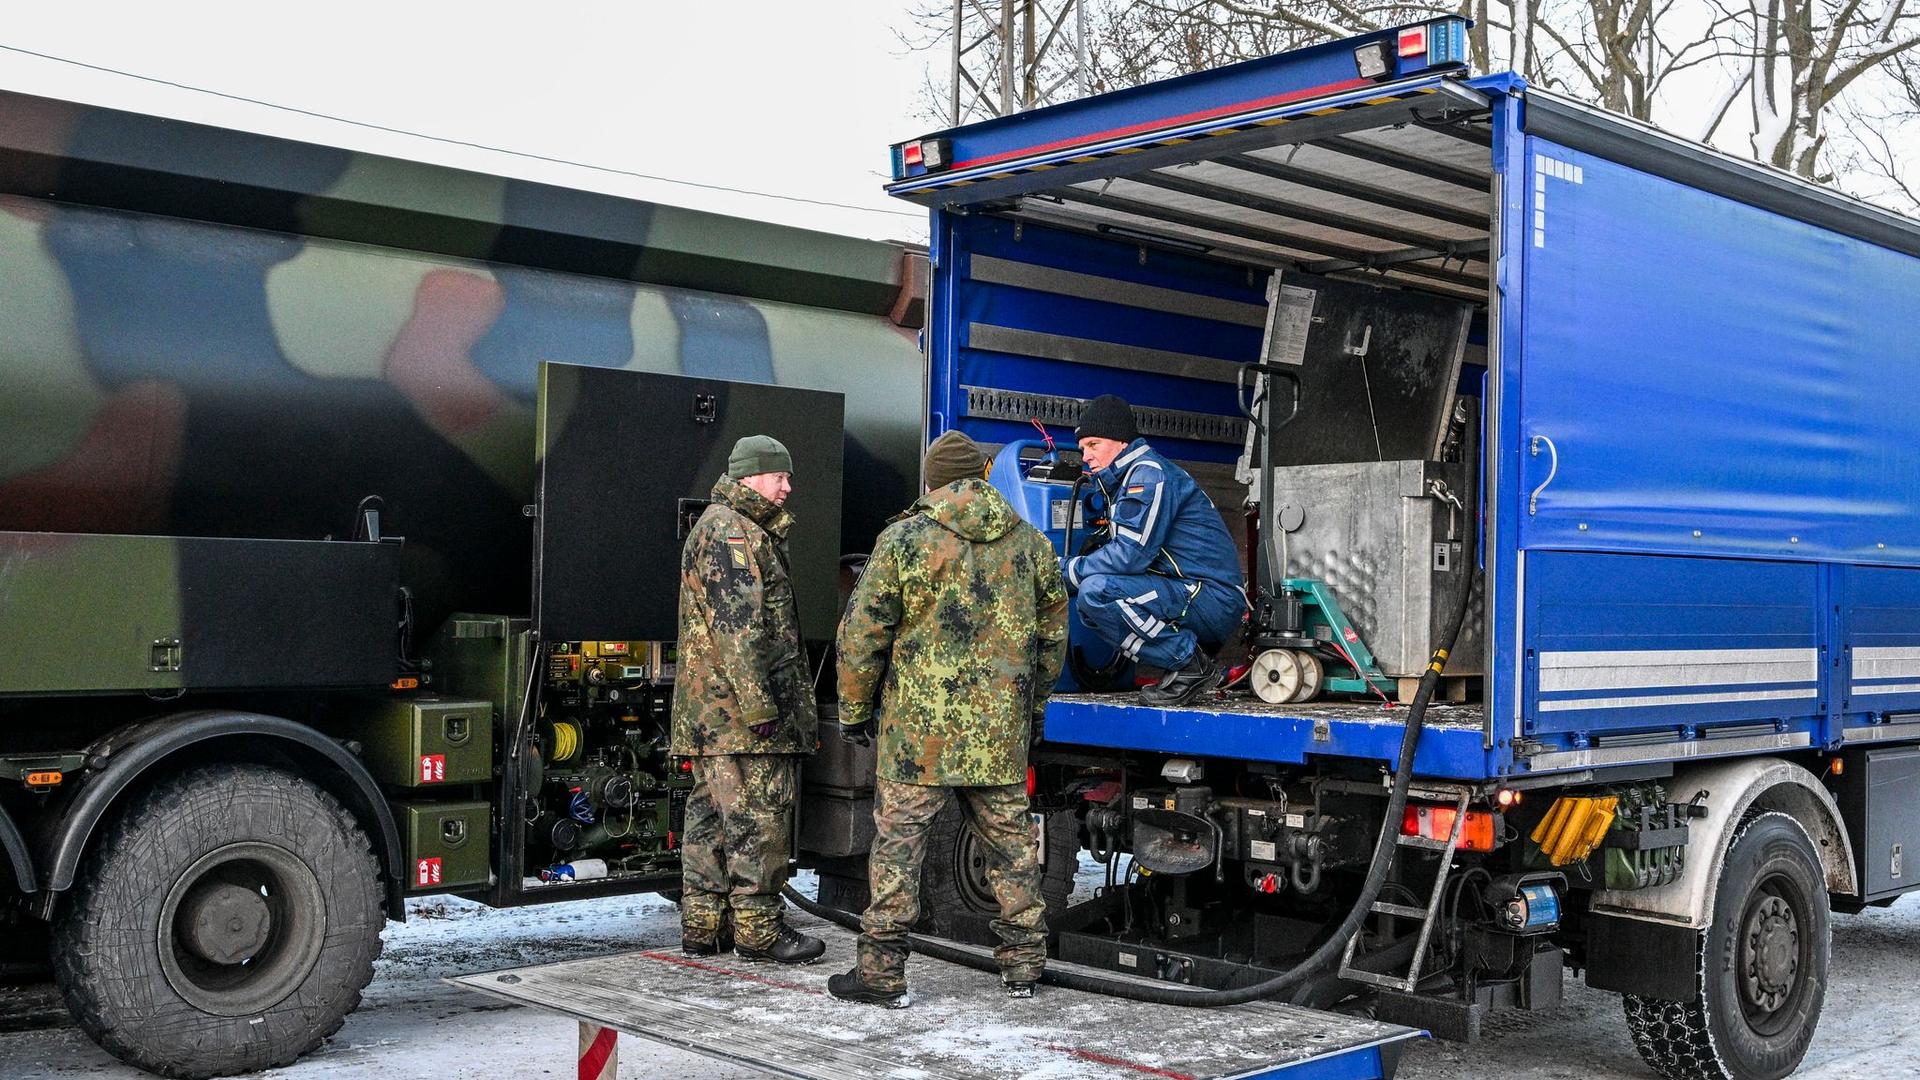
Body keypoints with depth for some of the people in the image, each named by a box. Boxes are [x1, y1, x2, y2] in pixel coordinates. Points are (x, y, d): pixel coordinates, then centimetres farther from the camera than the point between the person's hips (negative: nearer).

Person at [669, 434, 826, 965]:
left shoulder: (716, 526, 23)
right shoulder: (731, 532, -12)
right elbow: (737, 625, -21)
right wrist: (758, 703, -23)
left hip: (708, 711, 11)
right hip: (740, 706, -11)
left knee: (713, 813, 12)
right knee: (758, 814, -5)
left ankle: (702, 926, 17)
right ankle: (758, 927, 1)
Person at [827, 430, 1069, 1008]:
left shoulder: (904, 540, -5)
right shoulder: (1031, 543, 8)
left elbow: (862, 634, -4)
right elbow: (1052, 637, 15)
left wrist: (854, 710, 7)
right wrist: (1032, 708, 27)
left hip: (919, 727, -4)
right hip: (1003, 728, 4)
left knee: (898, 841, 3)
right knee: (1010, 840, 14)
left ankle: (882, 971, 6)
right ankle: (1023, 962, 22)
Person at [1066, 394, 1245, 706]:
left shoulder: (1150, 472, -12)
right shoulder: (1129, 478, 20)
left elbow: (1130, 554, -20)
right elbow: (1123, 552, 20)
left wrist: (1069, 570, -9)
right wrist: (1073, 569, 7)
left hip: (1214, 598, -10)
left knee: (1096, 591, -24)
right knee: (1087, 607, 11)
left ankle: (1192, 666, -14)